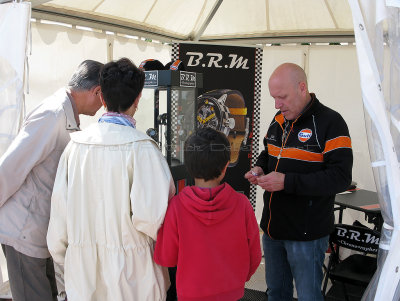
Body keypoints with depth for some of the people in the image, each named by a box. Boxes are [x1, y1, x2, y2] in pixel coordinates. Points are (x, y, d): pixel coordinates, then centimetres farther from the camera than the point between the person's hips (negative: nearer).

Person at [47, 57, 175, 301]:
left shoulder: (76, 144, -2)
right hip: (130, 277, -4)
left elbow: (59, 208, 3)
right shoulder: (141, 148, -17)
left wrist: (62, 256, 17)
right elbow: (150, 217, -24)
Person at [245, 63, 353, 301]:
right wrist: (259, 168, 0)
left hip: (306, 234, -7)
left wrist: (287, 182, -27)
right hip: (273, 228, 7)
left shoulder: (330, 122, -16)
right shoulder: (278, 121, 7)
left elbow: (340, 178, -23)